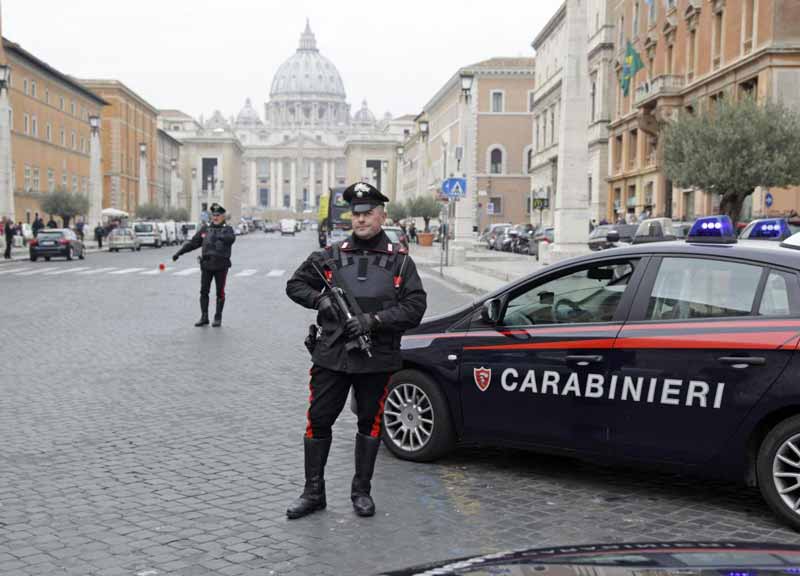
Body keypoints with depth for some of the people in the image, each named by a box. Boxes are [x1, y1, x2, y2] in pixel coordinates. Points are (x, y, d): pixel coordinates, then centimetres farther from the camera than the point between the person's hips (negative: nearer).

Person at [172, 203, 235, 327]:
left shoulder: (227, 229, 1)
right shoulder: (205, 229, 10)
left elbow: (231, 238, -22)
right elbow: (193, 243, 11)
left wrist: (220, 237, -39)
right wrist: (179, 253, 5)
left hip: (221, 265, -3)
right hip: (206, 265, 3)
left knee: (220, 293, 4)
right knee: (204, 291, 3)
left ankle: (218, 318, 14)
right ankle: (204, 317, 12)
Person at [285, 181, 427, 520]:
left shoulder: (399, 260, 2)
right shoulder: (331, 255, 5)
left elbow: (415, 307, -6)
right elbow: (295, 284, 13)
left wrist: (374, 320, -17)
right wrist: (319, 300, -7)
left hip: (377, 359, -1)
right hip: (331, 355, 1)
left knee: (370, 423, 11)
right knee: (318, 420, 3)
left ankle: (362, 491, 26)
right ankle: (313, 493, 16)